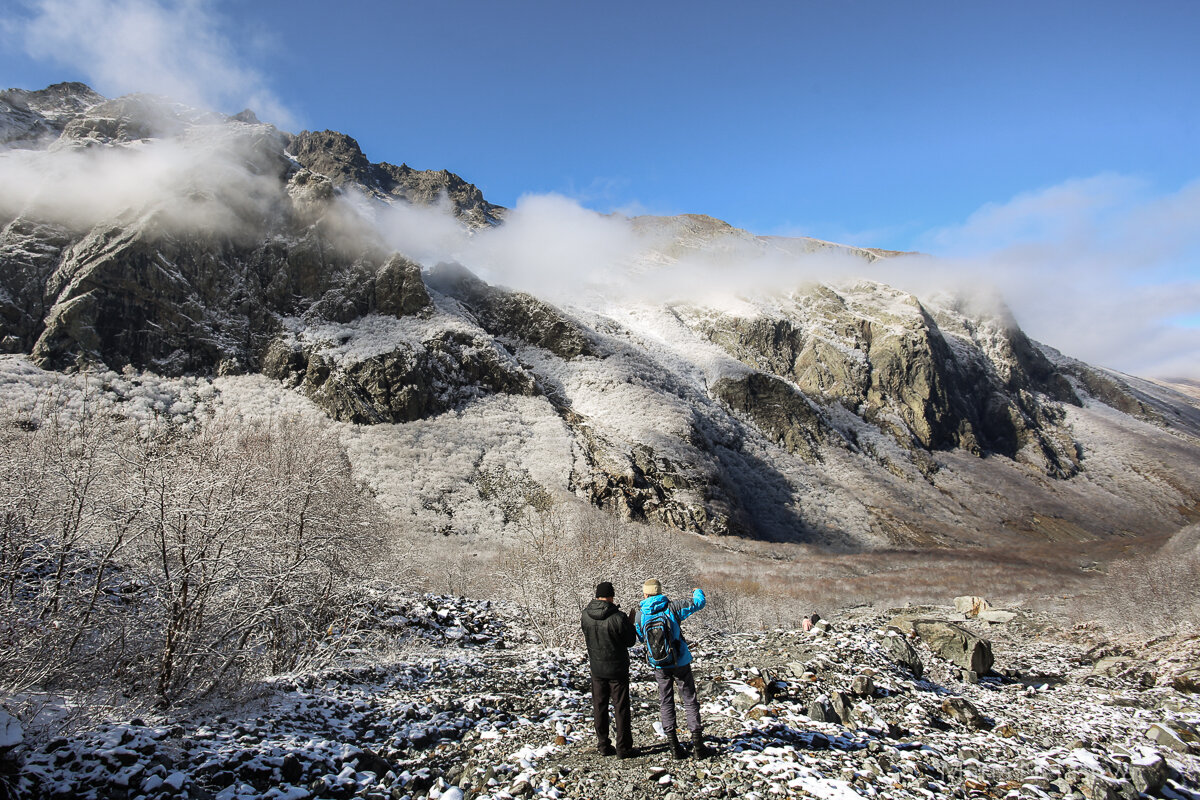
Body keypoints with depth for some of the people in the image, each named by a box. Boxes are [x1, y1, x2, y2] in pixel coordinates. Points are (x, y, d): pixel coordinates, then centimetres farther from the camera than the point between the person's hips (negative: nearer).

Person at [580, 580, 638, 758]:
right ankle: (623, 748, 14)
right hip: (618, 669, -4)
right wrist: (629, 624, 6)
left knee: (599, 707, 15)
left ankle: (603, 746, 24)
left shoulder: (586, 615, -9)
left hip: (596, 668, 4)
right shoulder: (618, 617, -23)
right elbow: (630, 641, -10)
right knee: (621, 707, 8)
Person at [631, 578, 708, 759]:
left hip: (660, 666, 1)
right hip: (681, 663, -1)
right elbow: (698, 604, -2)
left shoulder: (639, 614, -7)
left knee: (666, 703, 13)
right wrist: (697, 592, 20)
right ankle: (697, 743, 10)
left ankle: (673, 744, 12)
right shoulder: (672, 607, -13)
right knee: (690, 701, 9)